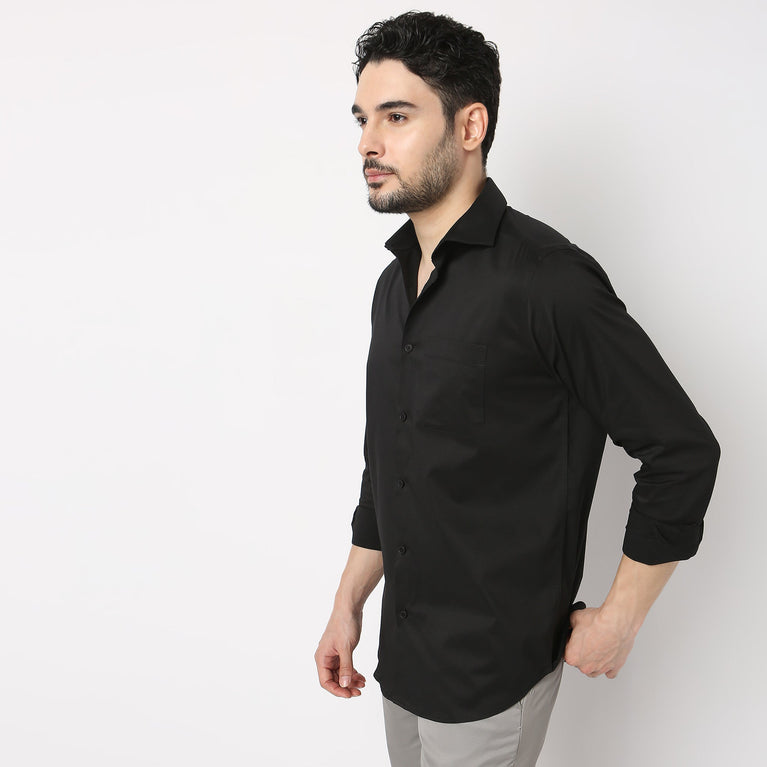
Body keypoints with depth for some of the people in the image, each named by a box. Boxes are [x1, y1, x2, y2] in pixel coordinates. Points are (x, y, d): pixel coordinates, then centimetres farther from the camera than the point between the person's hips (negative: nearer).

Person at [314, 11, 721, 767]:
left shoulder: (546, 277, -20)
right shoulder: (395, 284, 5)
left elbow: (683, 450, -16)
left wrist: (618, 619, -10)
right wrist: (346, 607, 15)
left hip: (492, 667, -7)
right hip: (404, 651, 7)